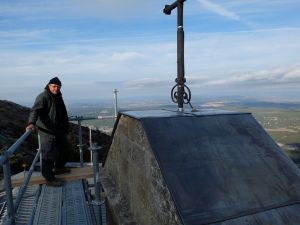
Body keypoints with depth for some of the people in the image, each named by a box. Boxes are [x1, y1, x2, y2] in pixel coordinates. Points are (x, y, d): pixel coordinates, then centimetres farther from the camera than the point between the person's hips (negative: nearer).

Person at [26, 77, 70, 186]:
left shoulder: (58, 96, 13)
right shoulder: (43, 96, -15)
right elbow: (35, 110, -28)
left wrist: (66, 126, 35)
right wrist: (32, 123, -44)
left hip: (59, 129, 10)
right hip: (47, 131, -9)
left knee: (64, 148, 21)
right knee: (49, 154, -5)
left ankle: (59, 168, 41)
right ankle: (49, 178, 6)